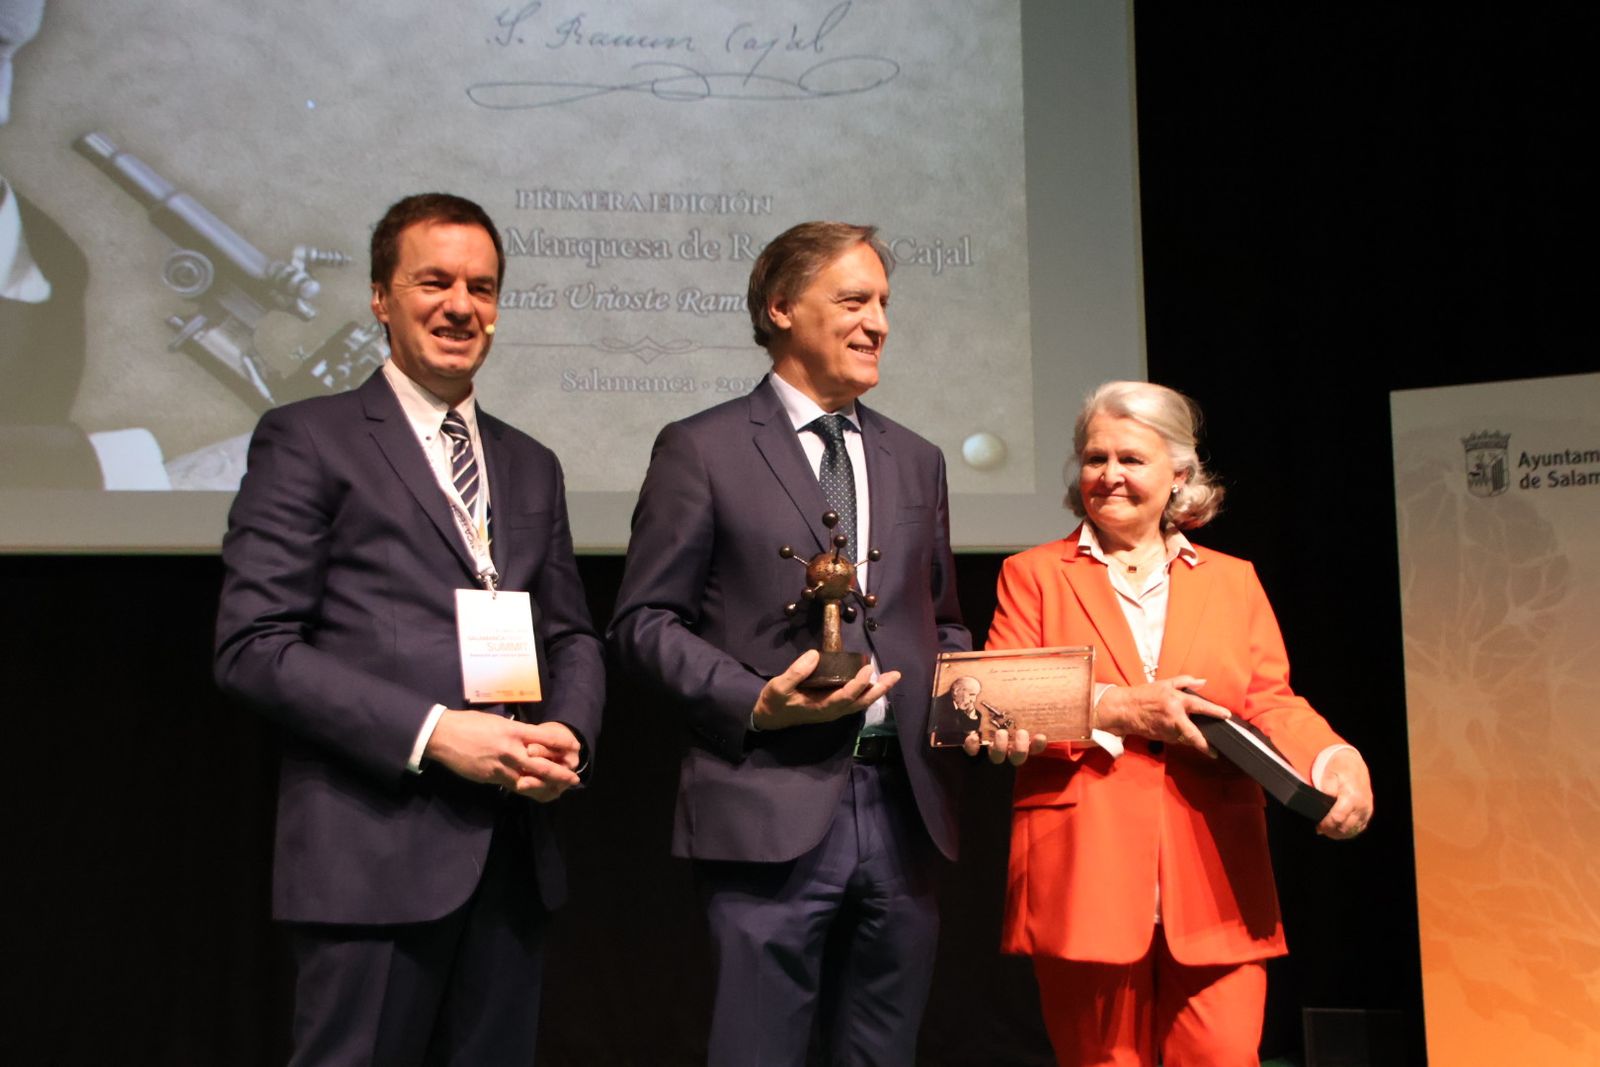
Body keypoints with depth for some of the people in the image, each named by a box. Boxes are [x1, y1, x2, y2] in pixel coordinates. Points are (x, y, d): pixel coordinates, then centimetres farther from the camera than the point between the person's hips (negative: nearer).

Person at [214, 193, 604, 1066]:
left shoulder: (530, 466, 18)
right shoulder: (307, 439, -1)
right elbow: (251, 647, -8)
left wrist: (568, 731, -3)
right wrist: (430, 731, -16)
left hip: (513, 852, 6)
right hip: (373, 852, -5)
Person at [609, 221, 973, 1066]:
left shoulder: (915, 461, 17)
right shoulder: (701, 450, 1)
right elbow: (644, 622, -2)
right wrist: (757, 702, -15)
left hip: (905, 809, 5)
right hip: (775, 809, -5)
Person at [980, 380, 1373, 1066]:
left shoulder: (1234, 581, 18)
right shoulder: (1033, 575, 12)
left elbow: (1270, 704, 9)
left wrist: (1335, 761, -12)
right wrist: (1115, 709, -11)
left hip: (1217, 883, 2)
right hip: (1087, 880, -1)